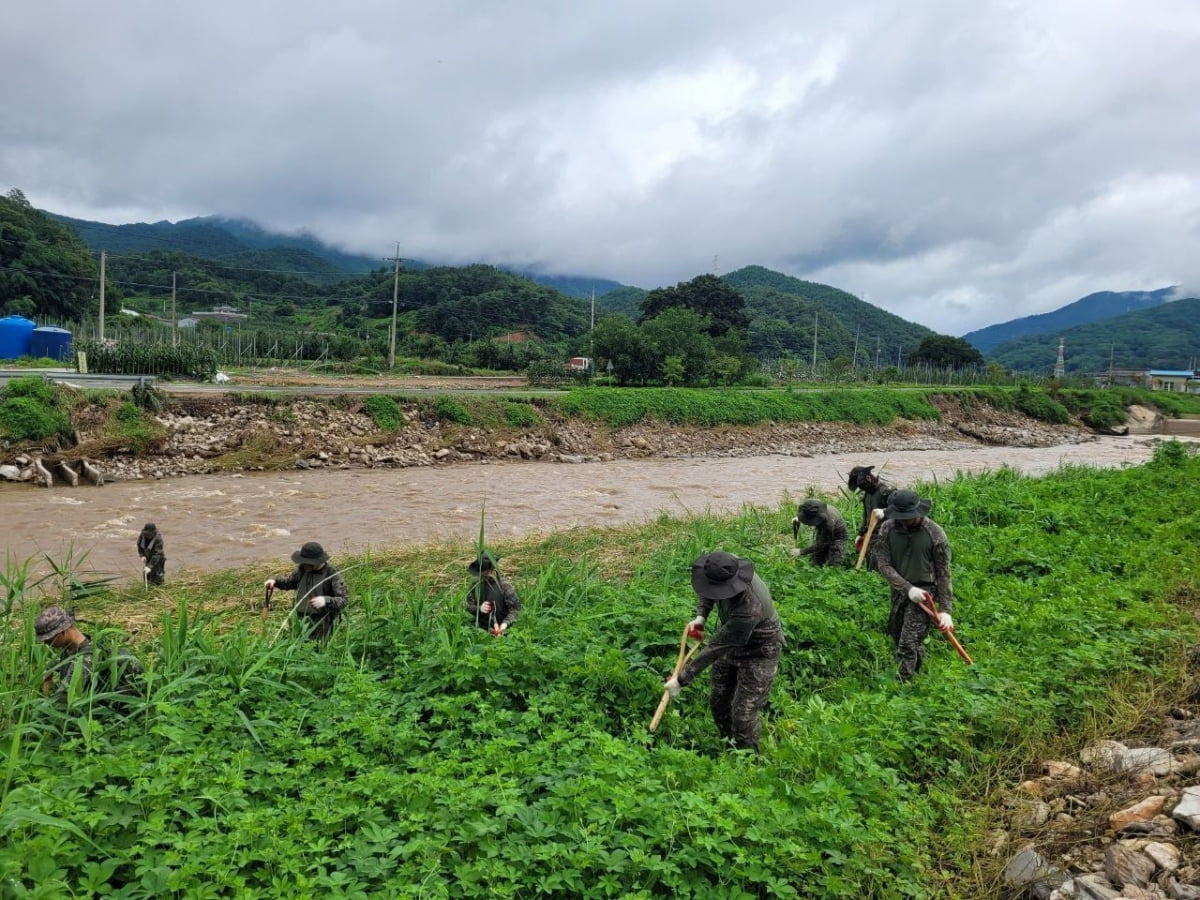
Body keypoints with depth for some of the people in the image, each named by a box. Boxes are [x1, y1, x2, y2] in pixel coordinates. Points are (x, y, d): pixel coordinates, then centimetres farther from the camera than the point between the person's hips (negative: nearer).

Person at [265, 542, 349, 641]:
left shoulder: (332, 574, -16)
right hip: (302, 621, 5)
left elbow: (344, 600, -20)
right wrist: (275, 581, 1)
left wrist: (326, 600, -38)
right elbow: (289, 583, 20)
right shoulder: (303, 569, 0)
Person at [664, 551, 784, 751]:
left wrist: (682, 680, -27)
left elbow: (716, 648, -33)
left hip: (759, 652, -8)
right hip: (732, 643, 8)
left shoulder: (748, 609, -42)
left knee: (743, 715, -6)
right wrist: (700, 616, -15)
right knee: (718, 702, 17)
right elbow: (707, 592, 4)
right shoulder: (727, 566, -21)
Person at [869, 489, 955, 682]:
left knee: (908, 644, -11)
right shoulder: (887, 529, -8)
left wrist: (945, 610, -11)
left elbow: (944, 573, -9)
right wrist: (908, 588, -18)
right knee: (896, 635, 18)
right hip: (899, 590, 5)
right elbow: (883, 565, -8)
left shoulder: (935, 533, -15)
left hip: (924, 590, -4)